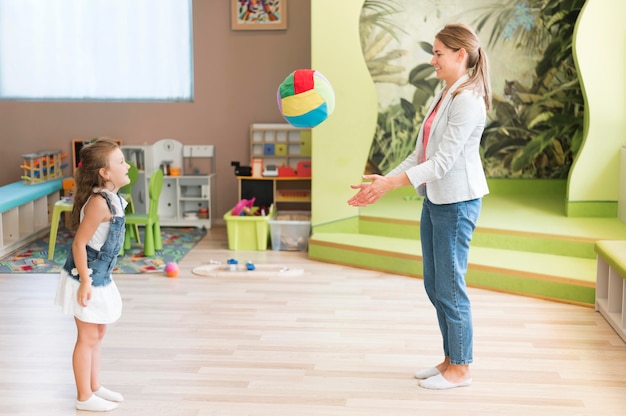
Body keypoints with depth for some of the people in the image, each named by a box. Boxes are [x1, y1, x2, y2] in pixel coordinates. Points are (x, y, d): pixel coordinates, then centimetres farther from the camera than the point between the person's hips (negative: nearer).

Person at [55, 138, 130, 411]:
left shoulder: (112, 199, 3)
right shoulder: (99, 203, -26)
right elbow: (79, 244, -24)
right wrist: (85, 282, -23)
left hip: (99, 276, 9)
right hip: (86, 278, -9)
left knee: (97, 335, 19)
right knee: (88, 338, 3)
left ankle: (94, 387, 33)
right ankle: (84, 397, 16)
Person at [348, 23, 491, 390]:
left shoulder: (468, 100, -17)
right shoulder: (445, 96, 13)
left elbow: (443, 161, -23)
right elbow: (421, 154, 13)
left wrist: (391, 183, -26)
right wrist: (383, 182, 5)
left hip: (457, 202, -10)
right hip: (435, 198, 10)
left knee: (449, 287, 0)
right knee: (435, 285, 15)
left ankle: (461, 368, 14)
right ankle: (451, 359, 28)